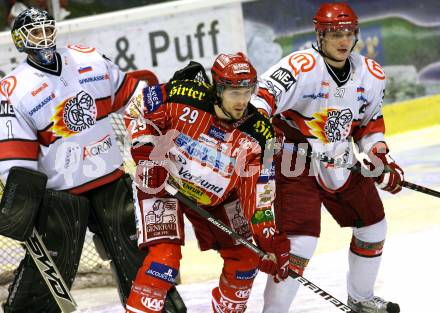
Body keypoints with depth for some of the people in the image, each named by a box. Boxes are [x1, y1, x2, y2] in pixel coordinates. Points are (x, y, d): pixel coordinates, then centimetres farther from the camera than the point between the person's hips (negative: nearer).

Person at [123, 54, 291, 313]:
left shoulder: (257, 134, -17)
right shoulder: (184, 97, -26)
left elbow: (258, 191, -12)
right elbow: (138, 110, -10)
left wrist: (270, 238, -19)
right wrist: (146, 155, -18)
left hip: (214, 196, 5)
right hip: (161, 183, -4)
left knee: (245, 257, 7)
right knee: (165, 257, -22)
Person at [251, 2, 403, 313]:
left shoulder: (371, 75, -1)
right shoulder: (302, 66, -23)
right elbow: (263, 97, -32)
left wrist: (381, 159, 2)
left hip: (342, 164, 7)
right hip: (298, 165, -7)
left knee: (373, 228, 18)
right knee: (300, 242, -17)